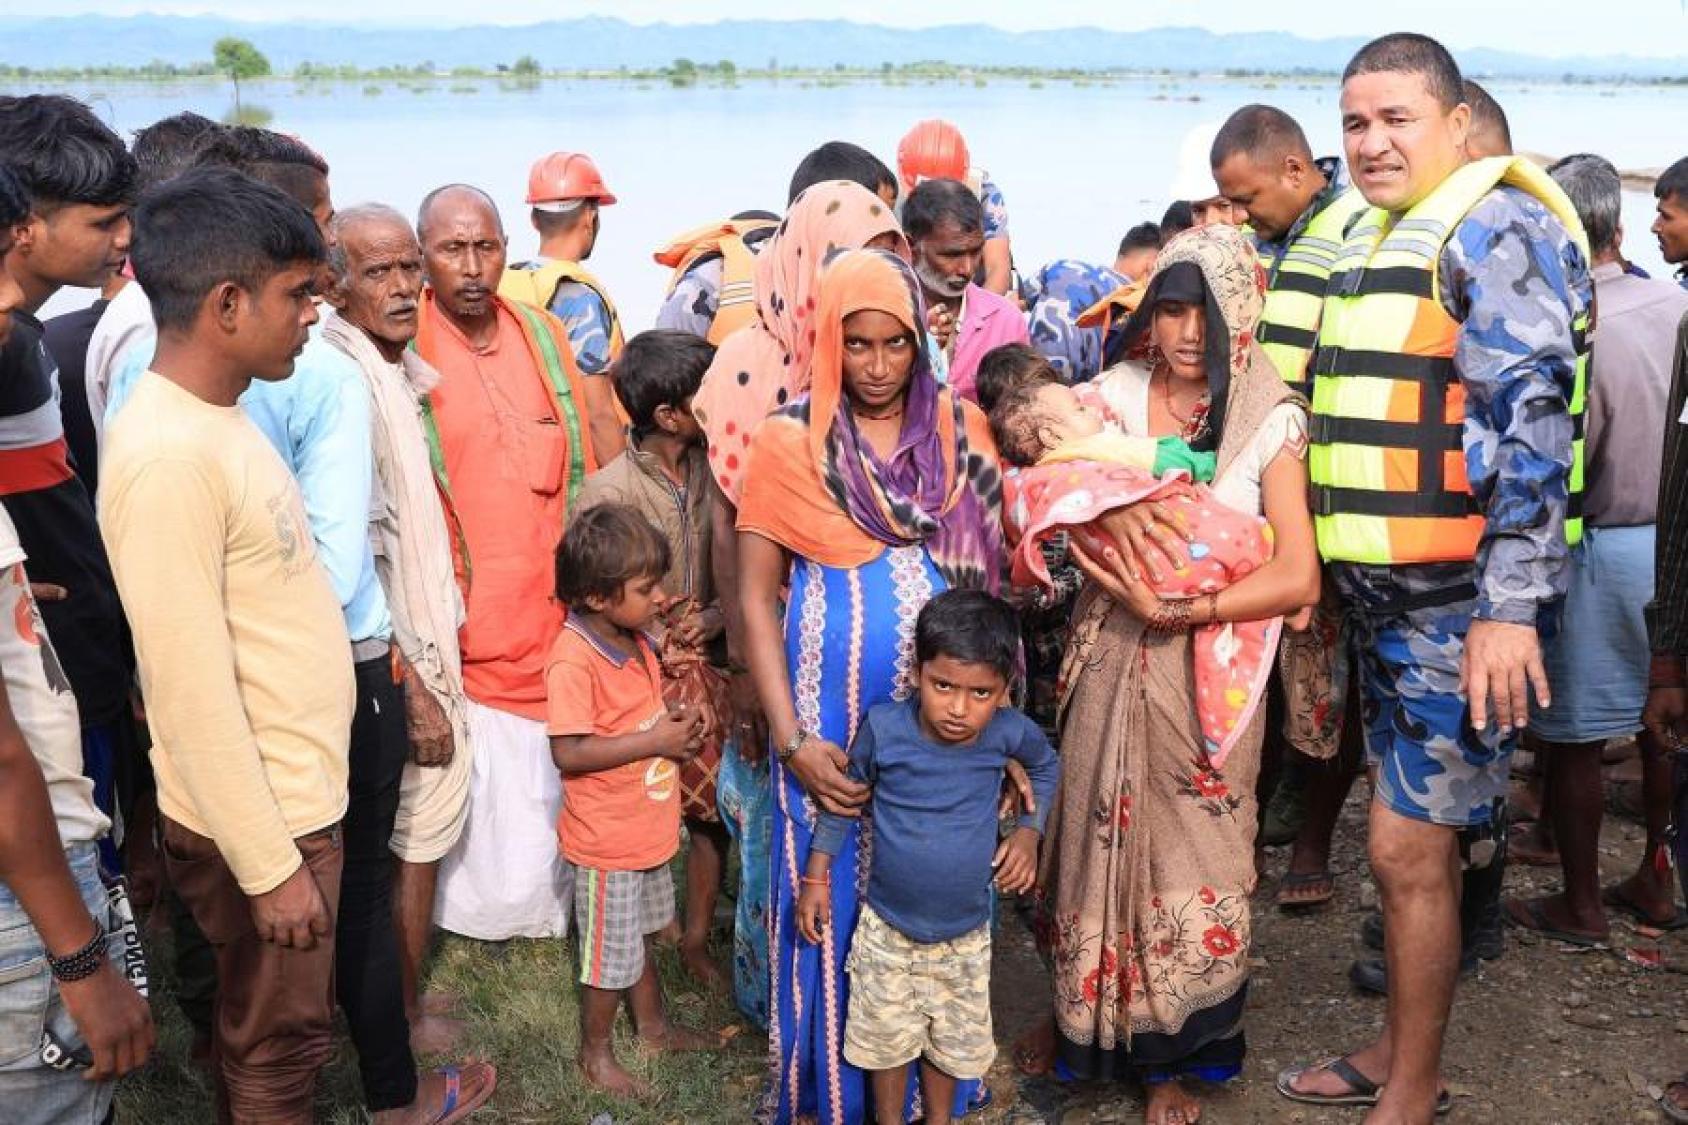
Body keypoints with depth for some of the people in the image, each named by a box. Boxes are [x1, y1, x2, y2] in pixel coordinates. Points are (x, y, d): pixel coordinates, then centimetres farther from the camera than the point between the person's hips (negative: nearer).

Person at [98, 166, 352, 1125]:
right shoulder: (168, 454, -25)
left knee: (270, 1029, 23)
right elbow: (192, 696, -24)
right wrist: (270, 865, -19)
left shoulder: (218, 416, 5)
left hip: (294, 796, 9)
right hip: (256, 822, -8)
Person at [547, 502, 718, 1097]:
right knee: (611, 952, 8)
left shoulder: (635, 639, 2)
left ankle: (652, 1025, 45)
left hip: (648, 826, 8)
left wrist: (676, 720, -3)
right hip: (607, 839, -8)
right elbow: (568, 752, -28)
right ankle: (595, 1054, 28)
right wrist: (655, 742, -26)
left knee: (640, 934, 26)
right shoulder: (573, 659, -26)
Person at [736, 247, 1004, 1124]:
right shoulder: (789, 439, -2)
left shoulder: (962, 428, 4)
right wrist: (790, 738, -11)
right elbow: (755, 595, -3)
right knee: (834, 902, 7)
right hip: (832, 714, -2)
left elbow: (993, 574, 8)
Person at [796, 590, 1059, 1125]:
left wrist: (1028, 831, -6)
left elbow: (1047, 768, 5)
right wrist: (816, 876, -1)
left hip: (966, 932, 1)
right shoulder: (884, 727, -23)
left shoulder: (1009, 732, -20)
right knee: (887, 1039, 17)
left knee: (953, 1041, 21)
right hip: (887, 927, -1)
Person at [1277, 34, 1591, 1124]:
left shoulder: (1494, 227, -12)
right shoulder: (1371, 242, 16)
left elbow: (1530, 417, -20)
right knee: (1415, 839, 17)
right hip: (1390, 589, 9)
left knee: (1408, 847, -4)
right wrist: (1324, 569, 20)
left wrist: (1511, 606, -25)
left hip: (1465, 599, -8)